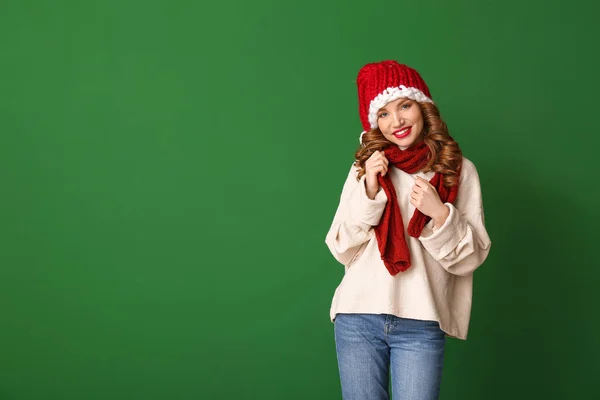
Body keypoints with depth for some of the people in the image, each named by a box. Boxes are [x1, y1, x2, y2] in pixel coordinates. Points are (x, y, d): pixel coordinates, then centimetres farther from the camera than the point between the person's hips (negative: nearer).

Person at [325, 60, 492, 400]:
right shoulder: (365, 168, 6)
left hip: (421, 325, -1)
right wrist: (369, 192, -9)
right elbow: (342, 250, 2)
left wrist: (440, 214, -15)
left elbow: (472, 256, 1)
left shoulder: (458, 171, 2)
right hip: (358, 317, 2)